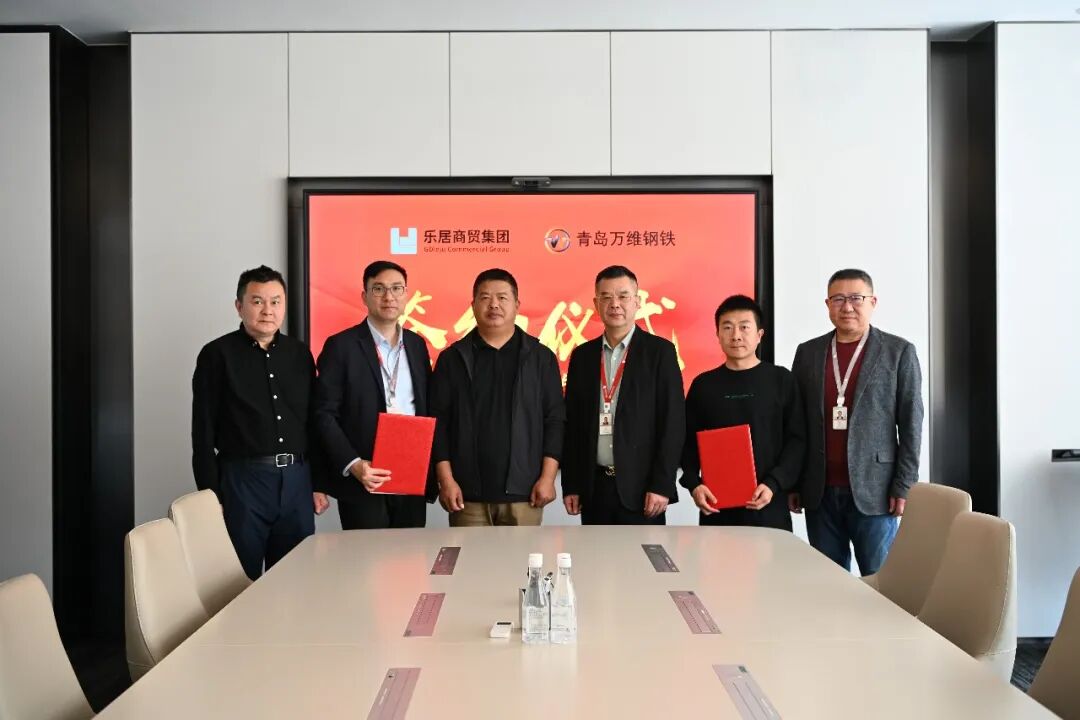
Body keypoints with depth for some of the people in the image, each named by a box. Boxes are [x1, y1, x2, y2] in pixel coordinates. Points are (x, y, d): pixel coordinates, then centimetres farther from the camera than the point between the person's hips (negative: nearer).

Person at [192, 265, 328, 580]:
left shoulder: (299, 353, 10)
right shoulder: (217, 354, -2)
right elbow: (204, 433, -3)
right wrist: (210, 495, -8)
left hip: (296, 480, 4)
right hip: (242, 480, -4)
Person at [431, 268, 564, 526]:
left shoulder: (541, 357, 6)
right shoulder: (452, 358, 6)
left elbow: (554, 420, 3)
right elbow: (439, 423, 3)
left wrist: (548, 477, -4)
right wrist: (446, 480, -5)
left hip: (524, 492, 0)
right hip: (468, 493, 0)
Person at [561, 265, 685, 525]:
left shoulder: (660, 351, -2)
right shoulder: (582, 355, 9)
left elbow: (672, 422, -7)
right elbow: (572, 423, 10)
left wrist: (662, 485, -12)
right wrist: (570, 485, 5)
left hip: (640, 486, -3)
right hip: (593, 487, 4)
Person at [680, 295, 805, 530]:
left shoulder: (782, 380, 3)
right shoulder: (703, 384, 7)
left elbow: (796, 440, 0)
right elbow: (689, 443, 8)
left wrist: (774, 484, -13)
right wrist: (694, 484, -8)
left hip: (769, 508, -1)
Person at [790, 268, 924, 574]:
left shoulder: (899, 351, 0)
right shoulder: (808, 352, 9)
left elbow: (911, 422, -2)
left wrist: (903, 486, -7)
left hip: (874, 491, -3)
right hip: (820, 492, 3)